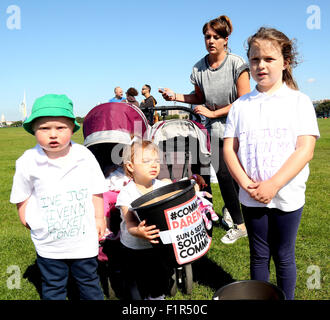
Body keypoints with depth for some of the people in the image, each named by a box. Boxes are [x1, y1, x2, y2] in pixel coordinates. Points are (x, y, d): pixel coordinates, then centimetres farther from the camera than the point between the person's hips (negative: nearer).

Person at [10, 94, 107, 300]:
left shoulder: (85, 157, -13)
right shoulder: (28, 162, -15)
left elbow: (96, 190, 0)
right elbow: (22, 196, 1)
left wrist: (99, 217, 2)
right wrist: (27, 219, -3)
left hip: (85, 239, 0)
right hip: (49, 244, 0)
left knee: (89, 281, 22)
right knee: (53, 287, 20)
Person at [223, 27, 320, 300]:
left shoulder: (299, 101, -3)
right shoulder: (241, 105, 4)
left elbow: (305, 150, -11)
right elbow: (229, 148, 1)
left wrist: (273, 185, -19)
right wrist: (245, 183, -14)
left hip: (287, 195, -2)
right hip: (252, 196, 2)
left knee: (284, 256, 12)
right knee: (259, 255, 14)